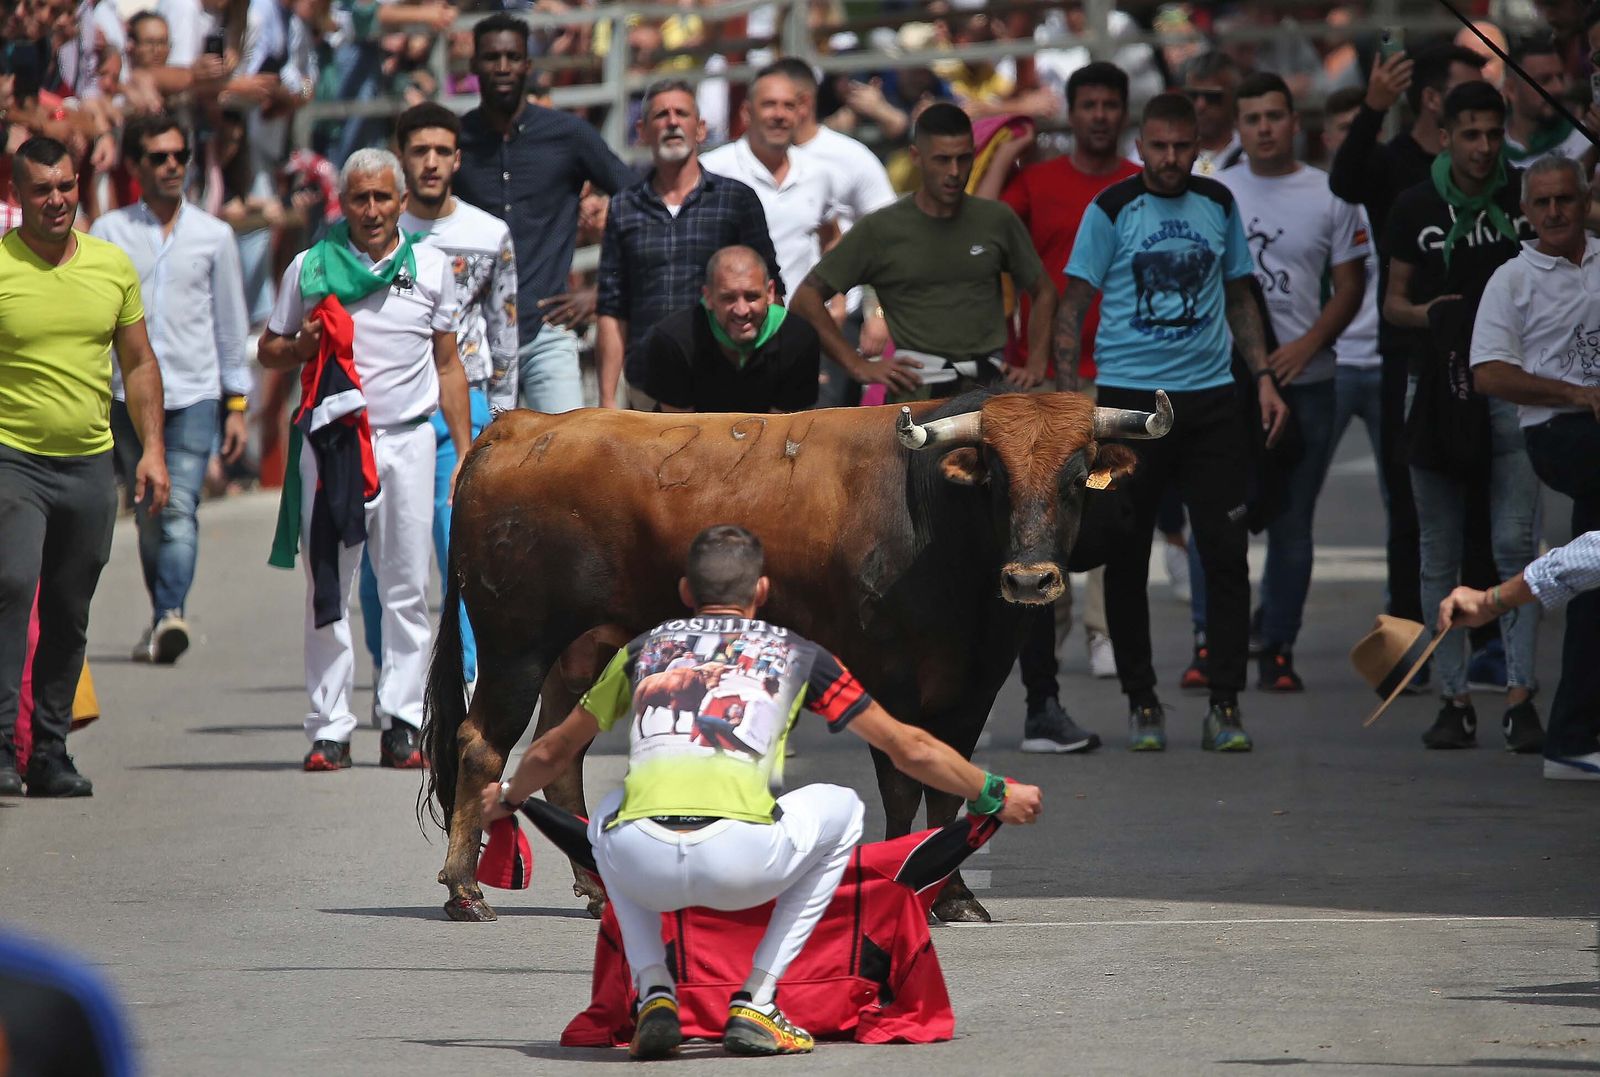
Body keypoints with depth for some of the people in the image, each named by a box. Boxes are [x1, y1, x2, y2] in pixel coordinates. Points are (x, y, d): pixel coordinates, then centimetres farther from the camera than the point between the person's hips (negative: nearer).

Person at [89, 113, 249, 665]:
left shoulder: (213, 235, 9)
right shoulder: (109, 232, 6)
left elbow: (230, 324, 13)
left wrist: (236, 403, 9)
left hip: (195, 392, -1)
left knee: (180, 509, -16)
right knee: (148, 514, 6)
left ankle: (170, 615, -28)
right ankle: (160, 619, 17)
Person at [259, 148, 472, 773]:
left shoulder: (431, 267, 9)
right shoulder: (310, 268, 5)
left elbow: (447, 364, 15)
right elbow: (269, 352, 13)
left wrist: (465, 451, 11)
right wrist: (303, 344, -10)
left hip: (408, 439, 1)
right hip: (332, 440, -1)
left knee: (407, 587, 0)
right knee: (327, 590, -1)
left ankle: (401, 722, 4)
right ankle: (329, 728, 1)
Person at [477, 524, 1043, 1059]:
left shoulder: (642, 650, 27)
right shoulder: (796, 655, 23)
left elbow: (550, 754, 42)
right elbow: (909, 750, 30)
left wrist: (506, 798, 64)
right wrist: (996, 796, 48)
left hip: (643, 867, 2)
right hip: (740, 864, -2)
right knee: (841, 808, 29)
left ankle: (653, 993, 19)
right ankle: (755, 1005, 20)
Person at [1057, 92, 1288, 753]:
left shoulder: (1217, 204, 10)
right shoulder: (1111, 210, -1)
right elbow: (1074, 304, -1)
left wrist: (1264, 377, 10)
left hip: (1210, 397, 2)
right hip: (1128, 397, -2)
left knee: (1225, 550, -4)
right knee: (1126, 556, 2)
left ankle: (1225, 705, 1)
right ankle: (1141, 703, 13)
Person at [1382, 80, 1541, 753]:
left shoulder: (1527, 197, 3)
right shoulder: (1416, 207, 6)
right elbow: (1393, 301, 12)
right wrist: (1425, 314, -9)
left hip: (1511, 386, -2)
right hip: (1437, 386, 2)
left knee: (1515, 543, -11)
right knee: (1440, 554, 3)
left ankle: (1520, 696, -12)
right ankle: (1453, 698, 8)